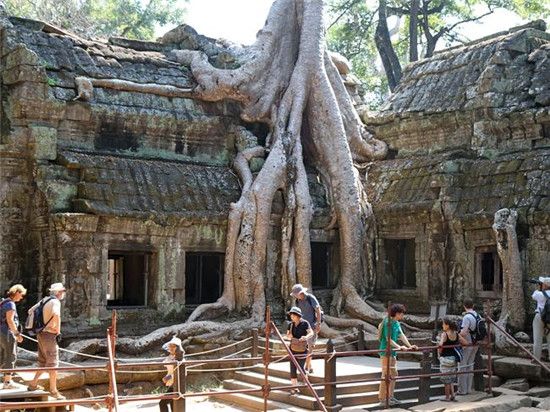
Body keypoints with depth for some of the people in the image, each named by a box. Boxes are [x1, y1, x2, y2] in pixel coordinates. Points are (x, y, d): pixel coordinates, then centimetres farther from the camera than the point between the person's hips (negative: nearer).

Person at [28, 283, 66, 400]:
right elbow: (56, 315, -36)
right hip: (49, 335, -9)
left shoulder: (45, 300, 13)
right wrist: (58, 331, -23)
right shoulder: (55, 302, -14)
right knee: (53, 363, -2)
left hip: (42, 334, 9)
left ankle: (33, 384, 25)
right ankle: (53, 391, 2)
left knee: (43, 362, 20)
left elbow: (30, 311, 24)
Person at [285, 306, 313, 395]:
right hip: (293, 349, 5)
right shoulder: (291, 324, 4)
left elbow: (311, 333, -17)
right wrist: (289, 335, -11)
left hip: (302, 349, -5)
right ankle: (294, 387, 8)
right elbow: (287, 335, 13)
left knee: (301, 368, -2)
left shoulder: (305, 323, -11)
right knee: (293, 368, 1)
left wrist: (306, 337, -37)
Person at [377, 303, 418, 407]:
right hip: (386, 352, -10)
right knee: (386, 375, -7)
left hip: (393, 352, 10)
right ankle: (382, 399, -2)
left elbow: (401, 335, 8)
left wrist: (409, 346, -2)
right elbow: (388, 339, -19)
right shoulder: (388, 322, -16)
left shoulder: (397, 323, 12)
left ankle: (390, 397, 20)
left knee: (393, 374, 13)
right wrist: (399, 347, -23)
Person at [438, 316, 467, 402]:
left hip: (446, 358, -6)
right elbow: (466, 343, 7)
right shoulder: (456, 334, 2)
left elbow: (440, 345, -31)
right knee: (451, 378, 19)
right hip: (454, 358, 6)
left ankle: (447, 397, 12)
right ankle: (452, 394, 11)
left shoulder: (444, 334, -16)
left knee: (446, 379, 5)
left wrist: (439, 353, -13)